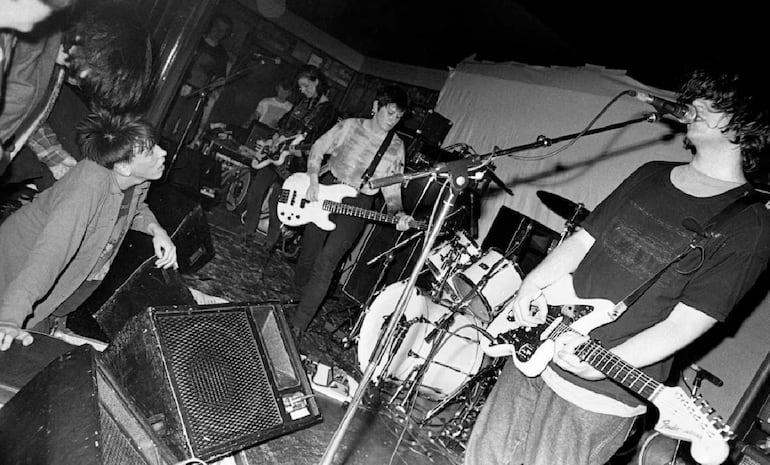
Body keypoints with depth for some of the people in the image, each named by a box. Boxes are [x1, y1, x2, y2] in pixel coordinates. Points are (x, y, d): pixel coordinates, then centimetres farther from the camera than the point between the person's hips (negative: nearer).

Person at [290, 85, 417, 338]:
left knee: (326, 262, -12)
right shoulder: (351, 126, -3)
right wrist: (313, 181, -12)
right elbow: (318, 149, 2)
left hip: (358, 204, -1)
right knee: (309, 252, 11)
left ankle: (298, 324, -3)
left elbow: (392, 187, 1)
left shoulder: (396, 147, 1)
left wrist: (397, 213, -17)